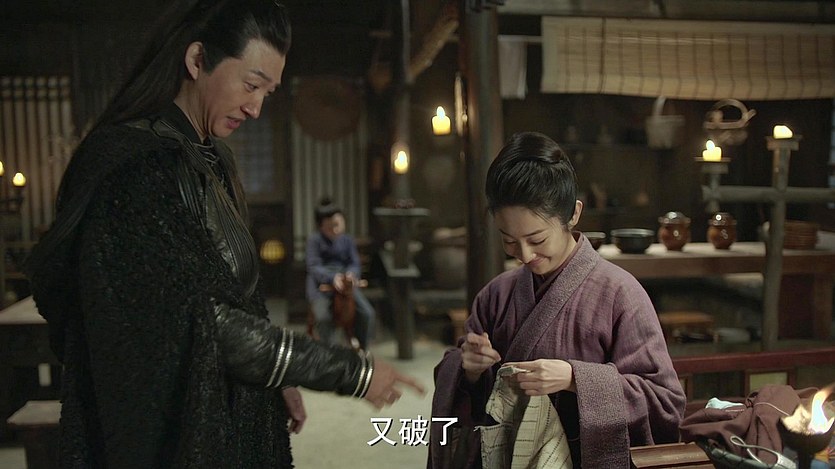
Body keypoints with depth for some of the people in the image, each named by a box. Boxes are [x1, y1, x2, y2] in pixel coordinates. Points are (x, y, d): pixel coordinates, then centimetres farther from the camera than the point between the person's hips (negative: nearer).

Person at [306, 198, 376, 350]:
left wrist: (351, 274, -26)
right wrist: (332, 277, -34)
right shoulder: (314, 240, -5)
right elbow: (313, 266, -15)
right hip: (321, 285, -3)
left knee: (367, 313, -15)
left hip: (345, 284, 3)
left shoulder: (348, 240, 7)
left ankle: (361, 350, 5)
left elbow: (355, 264, 1)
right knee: (323, 316, -30)